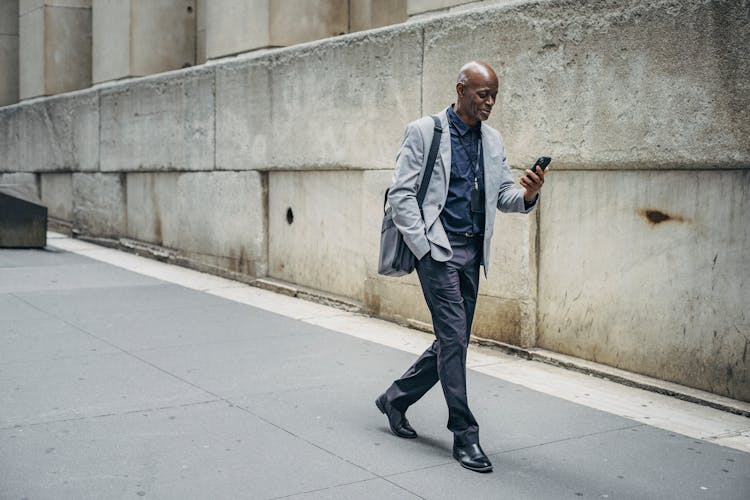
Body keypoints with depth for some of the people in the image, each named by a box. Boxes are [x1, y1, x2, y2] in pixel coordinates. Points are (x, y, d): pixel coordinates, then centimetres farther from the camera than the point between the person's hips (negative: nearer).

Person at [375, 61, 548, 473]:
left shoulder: (493, 140, 13)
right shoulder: (424, 132, -5)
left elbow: (503, 195, 15)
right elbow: (401, 194, -8)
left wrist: (527, 194, -9)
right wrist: (425, 248, -13)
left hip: (472, 252, 7)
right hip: (437, 249, -7)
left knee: (452, 342, 11)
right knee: (453, 338, -9)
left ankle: (395, 399, 30)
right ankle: (465, 435, 0)